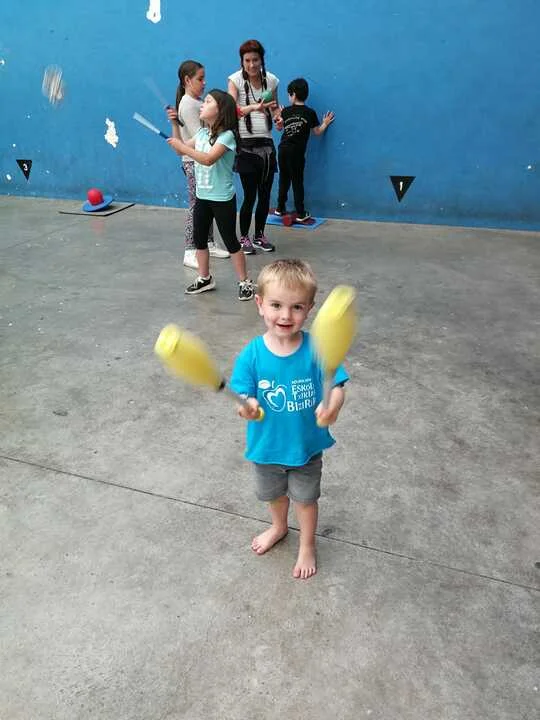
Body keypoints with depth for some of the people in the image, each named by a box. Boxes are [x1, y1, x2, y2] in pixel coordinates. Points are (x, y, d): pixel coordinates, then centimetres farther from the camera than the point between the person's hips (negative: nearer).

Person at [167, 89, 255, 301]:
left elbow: (208, 159, -29)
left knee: (230, 241, -1)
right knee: (199, 239, 13)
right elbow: (181, 150, 13)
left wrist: (182, 146, -26)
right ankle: (204, 279, 28)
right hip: (202, 196, 8)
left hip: (222, 199, -8)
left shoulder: (227, 135, -16)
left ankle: (244, 282, 11)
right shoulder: (202, 133, 8)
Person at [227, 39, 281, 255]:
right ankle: (244, 237, 13)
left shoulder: (271, 80, 6)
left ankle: (260, 235, 23)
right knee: (250, 196, -5)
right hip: (246, 145, -4)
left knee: (265, 195, 7)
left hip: (266, 144, 4)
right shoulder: (236, 80, -5)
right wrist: (253, 108, -38)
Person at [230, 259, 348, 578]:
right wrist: (248, 406, -40)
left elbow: (336, 388, -21)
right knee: (274, 494, 29)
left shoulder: (316, 349, -22)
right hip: (267, 445, 2)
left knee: (305, 498, 22)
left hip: (307, 445, -2)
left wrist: (332, 406, -43)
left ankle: (307, 545, 51)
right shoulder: (252, 354, -19)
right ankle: (279, 527, 62)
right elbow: (244, 396, -17)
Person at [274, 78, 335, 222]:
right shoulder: (310, 113, -5)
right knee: (297, 182, 2)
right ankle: (300, 214, 4)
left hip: (283, 149, 2)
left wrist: (278, 117, 32)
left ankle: (280, 208, 22)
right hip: (297, 152, -2)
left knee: (284, 179, 15)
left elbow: (279, 128, 17)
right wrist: (325, 123, 17)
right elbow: (317, 132, 2)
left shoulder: (286, 111, 1)